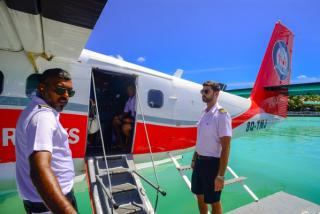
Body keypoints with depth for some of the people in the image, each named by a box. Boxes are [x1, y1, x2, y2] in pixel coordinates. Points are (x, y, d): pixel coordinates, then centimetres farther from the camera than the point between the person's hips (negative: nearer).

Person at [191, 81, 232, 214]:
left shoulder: (221, 114, -19)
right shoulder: (205, 113, 6)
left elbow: (225, 148, -20)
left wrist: (221, 175, -20)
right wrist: (194, 159, 18)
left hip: (212, 163, -7)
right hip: (200, 161, 7)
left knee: (214, 201, 12)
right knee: (200, 195, 22)